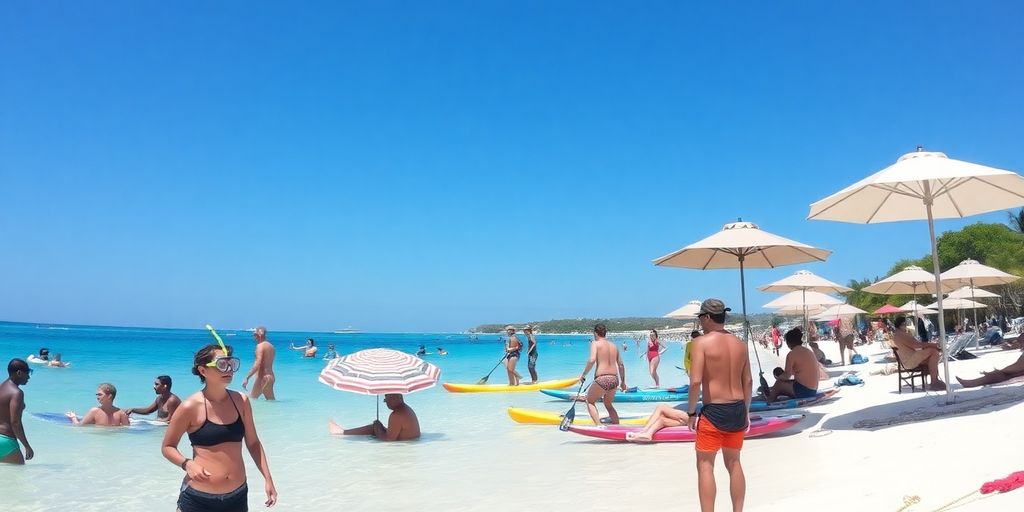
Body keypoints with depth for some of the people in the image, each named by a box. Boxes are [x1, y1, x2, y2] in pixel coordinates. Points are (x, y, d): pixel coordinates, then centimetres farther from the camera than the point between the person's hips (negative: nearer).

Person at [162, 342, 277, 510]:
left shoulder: (241, 401, 0)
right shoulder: (191, 407, -11)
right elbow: (167, 447, 1)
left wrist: (268, 479, 6)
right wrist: (188, 464, -17)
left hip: (237, 496, 4)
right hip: (198, 499, -3)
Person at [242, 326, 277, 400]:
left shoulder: (260, 345, -11)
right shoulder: (271, 346, 15)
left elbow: (257, 364, -21)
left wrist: (247, 378, -23)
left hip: (262, 377, -9)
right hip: (270, 377, 9)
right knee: (271, 401, 13)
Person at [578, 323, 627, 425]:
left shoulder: (595, 343, -1)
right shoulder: (614, 346, 16)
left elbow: (592, 360, -17)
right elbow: (621, 365, 19)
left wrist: (583, 374, -7)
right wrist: (623, 381, 27)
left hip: (601, 379, -6)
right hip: (614, 379, 6)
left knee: (590, 401, 16)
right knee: (608, 405, 27)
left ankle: (599, 425, -1)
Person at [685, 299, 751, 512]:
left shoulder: (701, 342, -11)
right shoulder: (739, 343, 7)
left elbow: (695, 381, -18)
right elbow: (748, 381, 10)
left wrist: (691, 412, -9)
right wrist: (745, 411, 19)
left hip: (713, 411, -6)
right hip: (737, 410, 6)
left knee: (705, 465, 3)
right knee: (734, 463, 18)